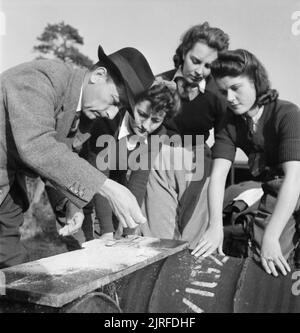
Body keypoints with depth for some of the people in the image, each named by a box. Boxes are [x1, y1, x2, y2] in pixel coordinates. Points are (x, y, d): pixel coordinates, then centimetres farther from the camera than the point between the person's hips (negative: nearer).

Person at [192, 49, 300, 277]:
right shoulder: (229, 123, -7)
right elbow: (218, 174, -15)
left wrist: (271, 236, -39)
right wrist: (215, 226, -29)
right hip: (273, 195, 4)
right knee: (262, 265, -2)